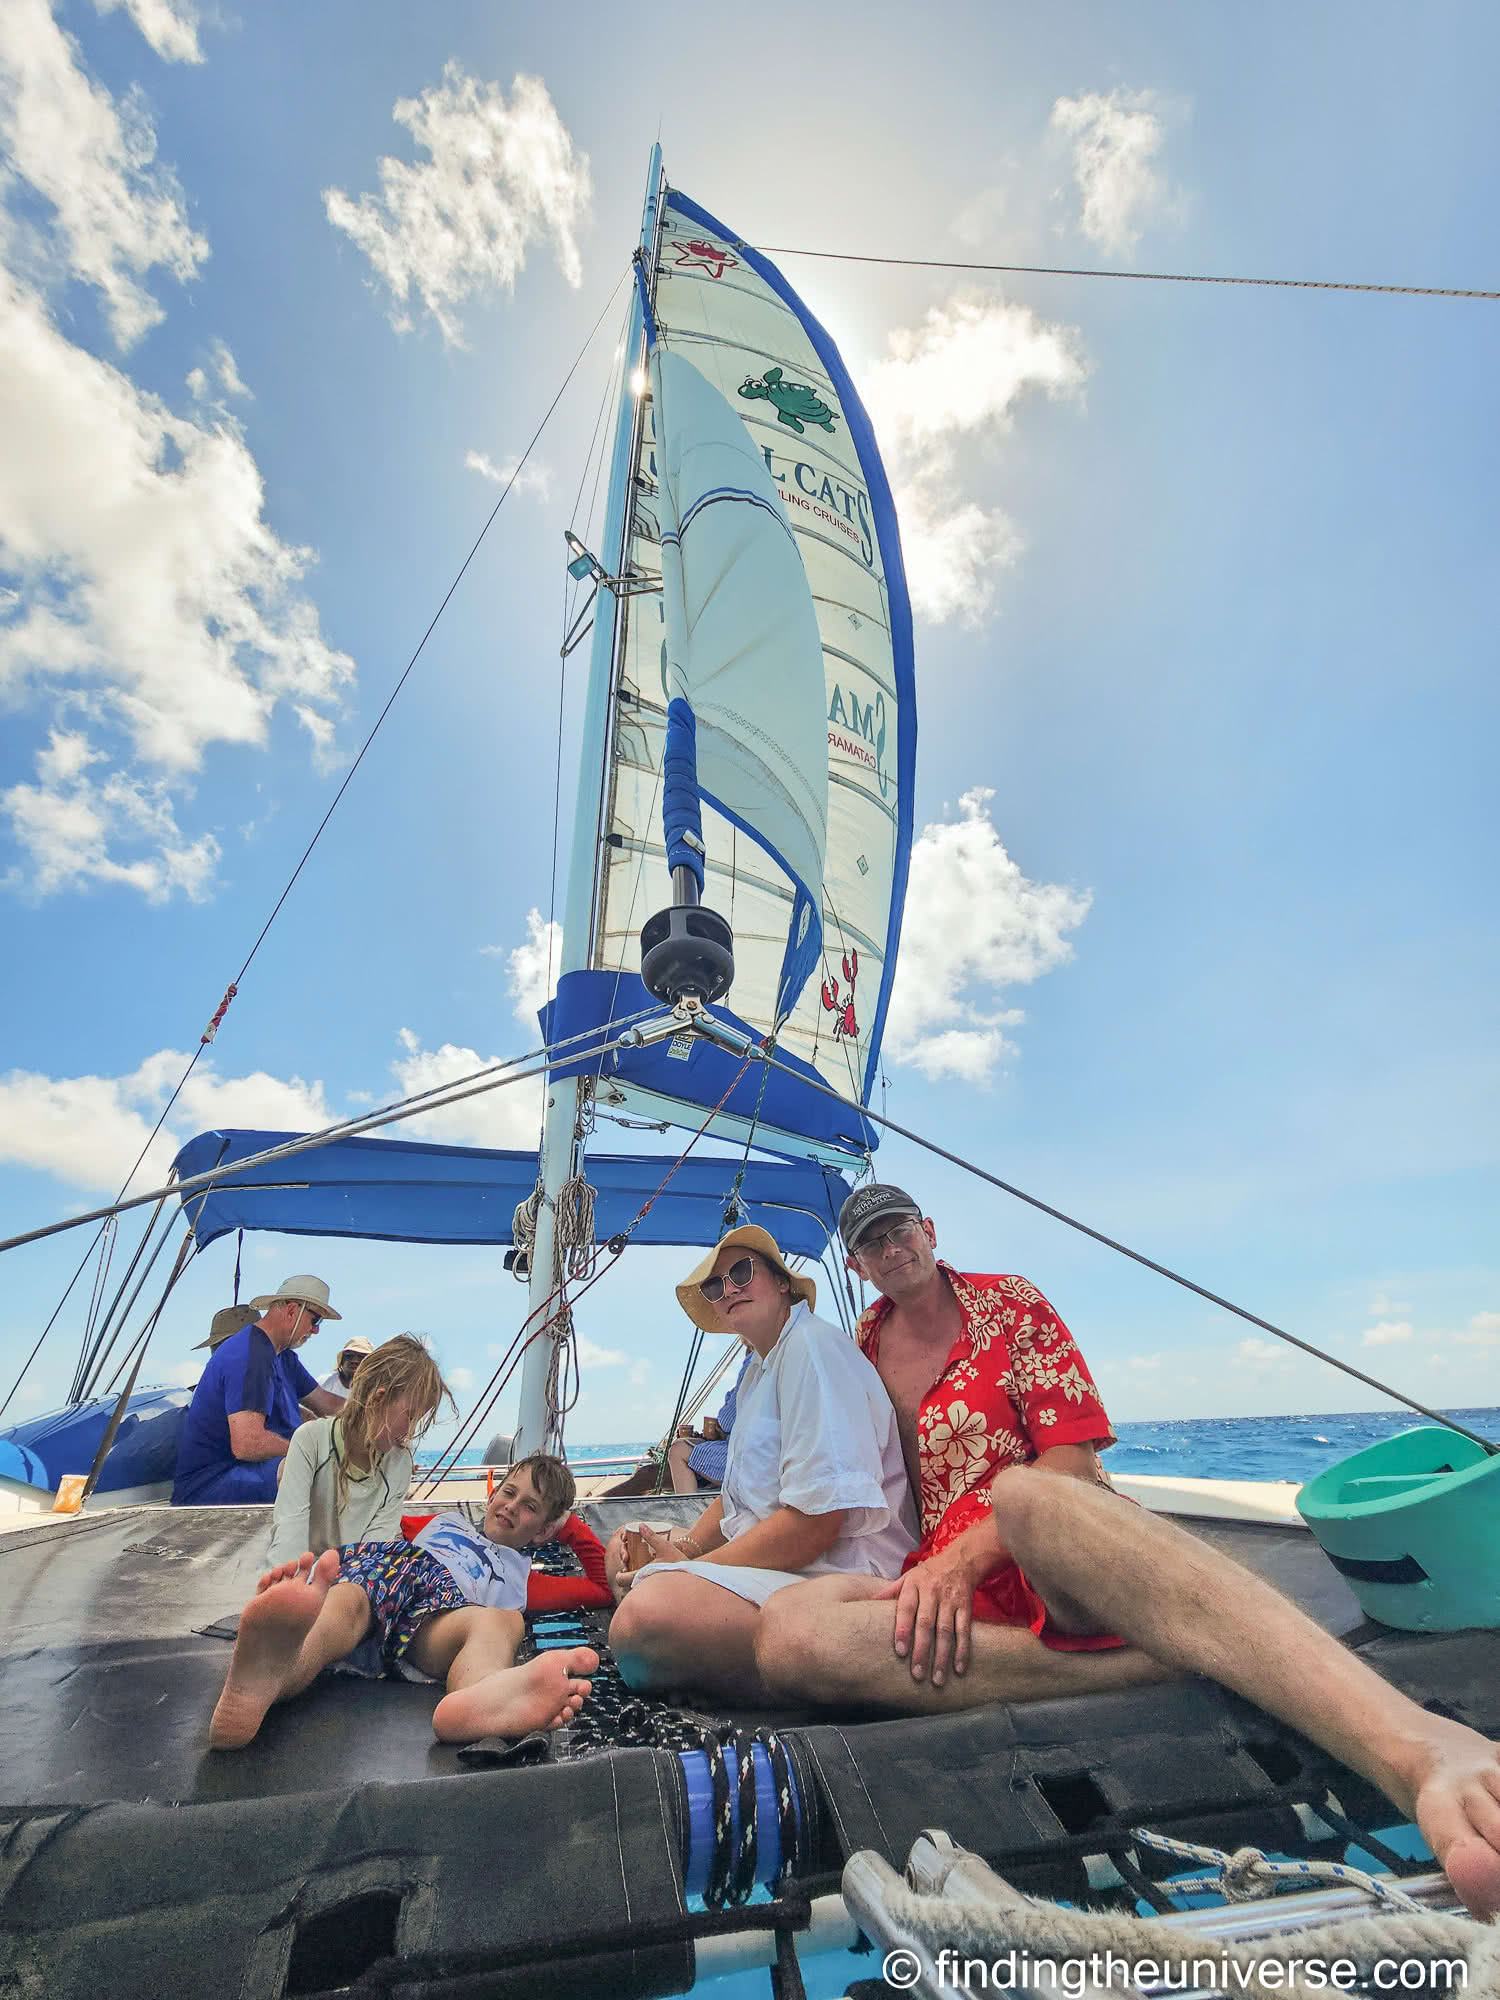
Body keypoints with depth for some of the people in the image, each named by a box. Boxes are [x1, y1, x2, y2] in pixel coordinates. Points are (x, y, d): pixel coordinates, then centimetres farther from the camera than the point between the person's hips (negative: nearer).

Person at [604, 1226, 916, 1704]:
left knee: (645, 1611, -33)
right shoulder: (758, 1369, 18)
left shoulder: (812, 1346, -15)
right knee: (626, 1547, 18)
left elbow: (820, 1516, -23)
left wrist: (687, 1567, -14)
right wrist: (687, 1546, 2)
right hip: (765, 1563, 11)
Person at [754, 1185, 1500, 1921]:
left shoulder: (1009, 1304, 6)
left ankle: (1420, 1746, -57)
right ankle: (1153, 1660, -34)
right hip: (933, 1585, 3)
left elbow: (1073, 1458, -4)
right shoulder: (858, 1353, 17)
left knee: (1019, 1488, -41)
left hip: (1058, 1557, -3)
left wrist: (963, 1557, -16)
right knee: (788, 1628, -33)